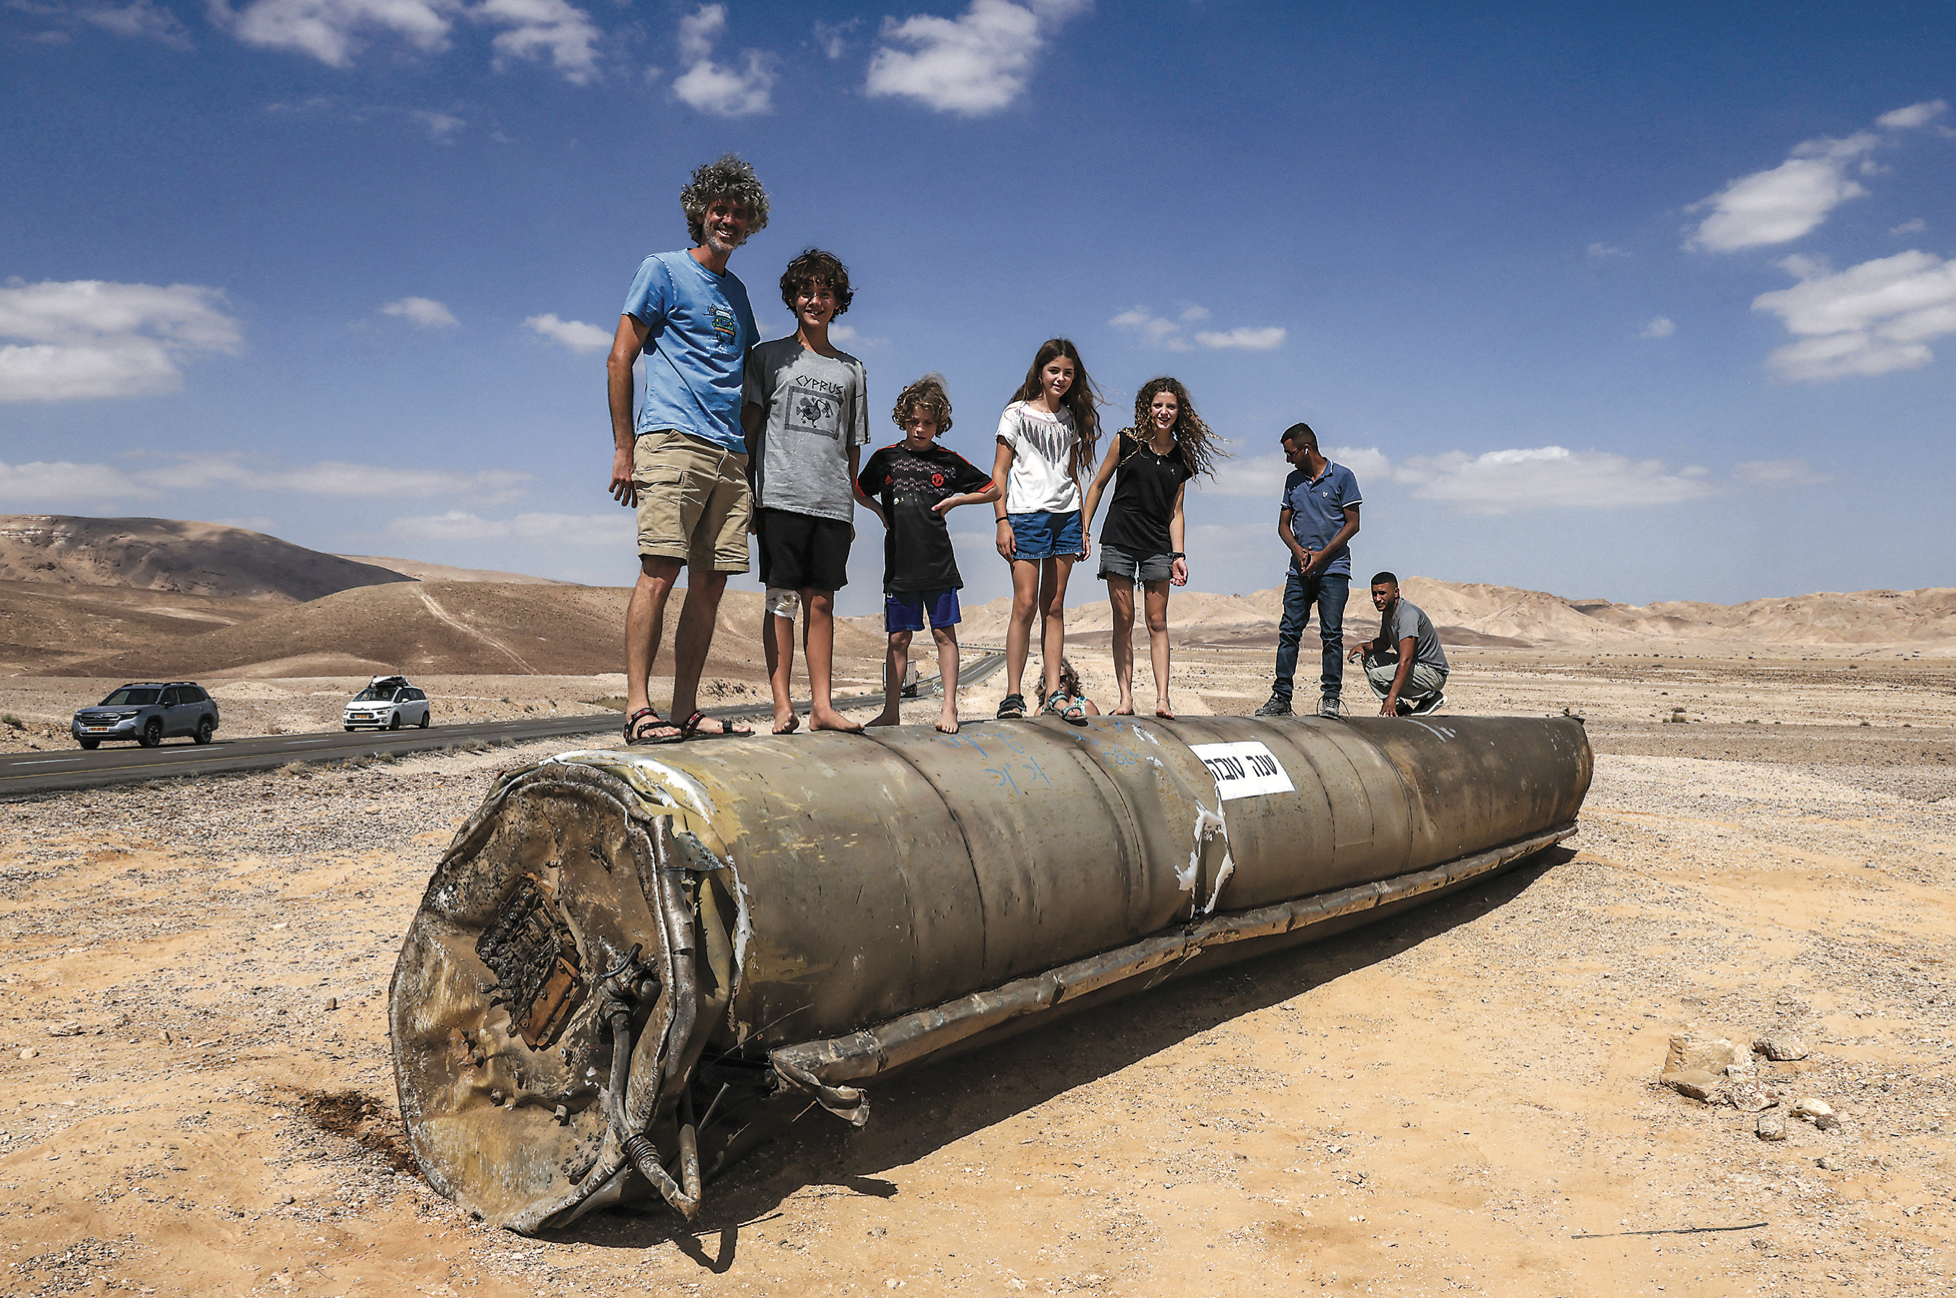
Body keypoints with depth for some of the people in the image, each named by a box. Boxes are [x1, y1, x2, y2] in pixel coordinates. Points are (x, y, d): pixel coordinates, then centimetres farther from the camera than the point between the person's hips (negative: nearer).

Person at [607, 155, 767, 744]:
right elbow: (619, 359, 0)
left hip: (731, 453, 6)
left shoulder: (737, 291, 24)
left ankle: (686, 710, 7)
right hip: (673, 441, -6)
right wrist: (624, 448, -8)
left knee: (710, 582, 3)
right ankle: (638, 708, -13)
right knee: (660, 572, -14)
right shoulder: (663, 270, 5)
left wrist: (752, 457, 17)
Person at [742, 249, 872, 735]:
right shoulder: (768, 356, 10)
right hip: (780, 495, -2)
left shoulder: (852, 369, 17)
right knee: (781, 599, -5)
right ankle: (782, 705, -4)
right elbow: (749, 427, 6)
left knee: (822, 601, 2)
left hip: (833, 502, 3)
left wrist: (850, 510, 13)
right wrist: (748, 493, -3)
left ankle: (822, 705, 4)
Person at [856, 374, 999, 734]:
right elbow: (859, 490, 22)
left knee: (944, 633, 0)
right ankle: (890, 711, 12)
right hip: (899, 565, 1)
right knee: (898, 638, 5)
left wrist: (954, 500, 2)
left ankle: (949, 708, 6)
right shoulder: (886, 458, 6)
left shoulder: (949, 461, 4)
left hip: (939, 565, -1)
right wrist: (881, 511, 6)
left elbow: (993, 490, 13)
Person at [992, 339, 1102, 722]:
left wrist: (1082, 527, 14)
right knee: (1025, 604, -9)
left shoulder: (1071, 419, 16)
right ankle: (1013, 695, -4)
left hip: (1066, 517, 4)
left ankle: (1053, 693, 5)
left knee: (1054, 606, 4)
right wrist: (1002, 521, -10)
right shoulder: (1017, 413, 3)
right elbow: (999, 471, 0)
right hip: (1026, 516, -4)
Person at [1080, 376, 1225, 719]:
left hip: (1158, 546, 2)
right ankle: (1125, 698, 2)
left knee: (1157, 622, 0)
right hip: (1119, 541, -2)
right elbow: (1098, 485, 6)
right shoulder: (1126, 441, -1)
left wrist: (1178, 555, 2)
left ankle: (1162, 699, -1)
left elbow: (1175, 511, 9)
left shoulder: (1182, 457, 7)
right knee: (1123, 620, -1)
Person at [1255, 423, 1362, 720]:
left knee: (1332, 634, -4)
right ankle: (1281, 698, 1)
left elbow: (1352, 523, -3)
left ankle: (1331, 698, 2)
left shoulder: (1342, 477, 0)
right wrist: (1299, 550, -5)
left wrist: (1322, 555, -11)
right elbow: (1283, 524, 15)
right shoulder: (1293, 480, 14)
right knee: (1288, 632, -1)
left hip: (1333, 569, -4)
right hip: (1299, 570, 4)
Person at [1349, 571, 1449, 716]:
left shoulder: (1407, 614, -25)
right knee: (1369, 658, 5)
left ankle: (1430, 696, -7)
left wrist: (1391, 697, -41)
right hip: (1415, 665, 10)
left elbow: (1405, 659, -34)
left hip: (1433, 672, -10)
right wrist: (1363, 646, -1)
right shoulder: (1387, 612, 5)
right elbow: (1384, 642, 23)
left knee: (1377, 675, -24)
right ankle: (1400, 708, 1)